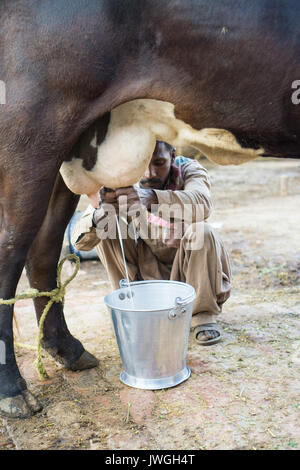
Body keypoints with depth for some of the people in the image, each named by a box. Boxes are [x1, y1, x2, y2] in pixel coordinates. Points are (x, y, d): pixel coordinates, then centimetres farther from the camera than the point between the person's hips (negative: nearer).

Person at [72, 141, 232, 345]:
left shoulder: (188, 169, -18)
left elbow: (203, 203, -44)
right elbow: (80, 241, -24)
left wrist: (153, 197, -60)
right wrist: (100, 214, -47)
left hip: (189, 268, -1)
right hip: (149, 272, 2)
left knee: (202, 232, -31)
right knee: (106, 229, -16)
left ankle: (204, 316, -13)